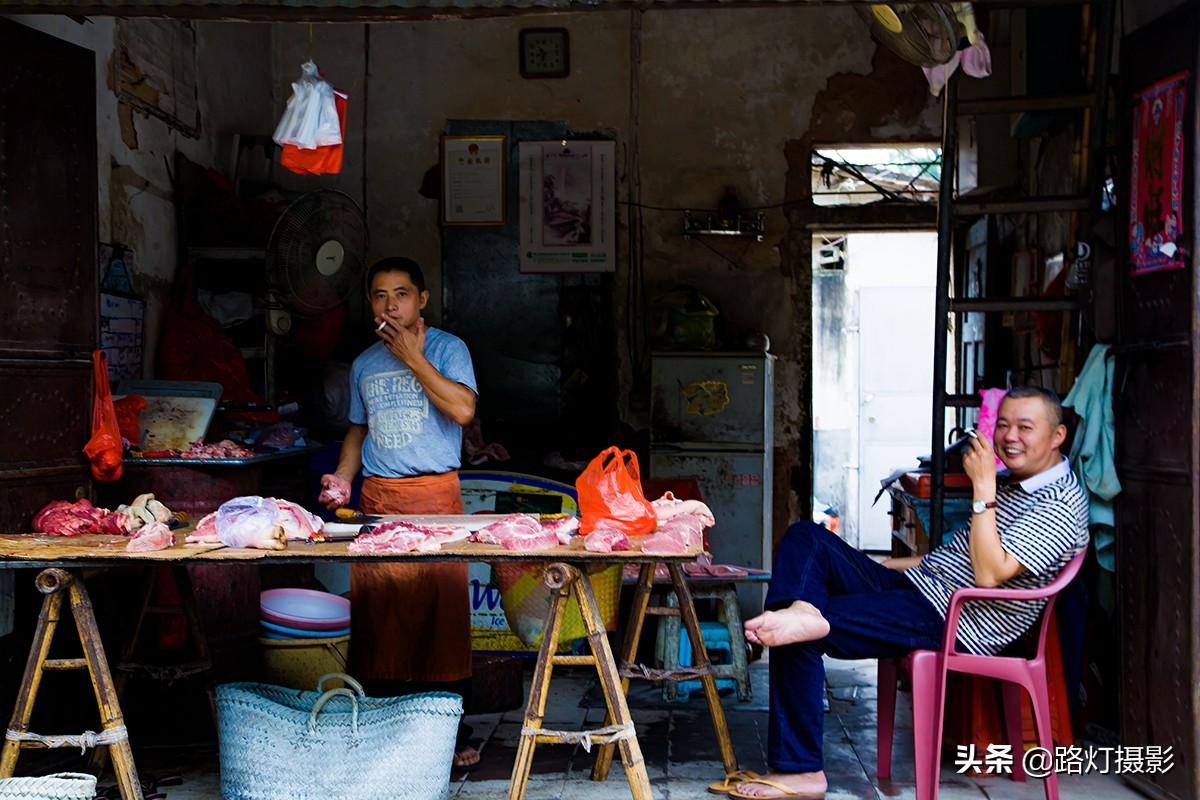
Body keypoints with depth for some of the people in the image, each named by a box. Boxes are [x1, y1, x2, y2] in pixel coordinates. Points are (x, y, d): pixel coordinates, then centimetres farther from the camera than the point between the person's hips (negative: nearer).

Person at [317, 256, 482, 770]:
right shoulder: (364, 364, 16)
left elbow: (462, 409, -15)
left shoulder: (447, 348, 1)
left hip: (435, 494, -4)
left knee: (442, 612, -4)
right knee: (378, 613, 2)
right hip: (377, 496, 4)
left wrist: (413, 357, -13)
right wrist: (342, 478, 9)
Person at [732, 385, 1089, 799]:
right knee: (805, 537, -1)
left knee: (801, 636, -19)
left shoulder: (1060, 505, -12)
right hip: (909, 584, 10)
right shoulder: (1009, 484, 18)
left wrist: (982, 487, -20)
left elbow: (989, 573, -24)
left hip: (949, 624, -10)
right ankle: (801, 611, -34)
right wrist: (888, 564, 21)